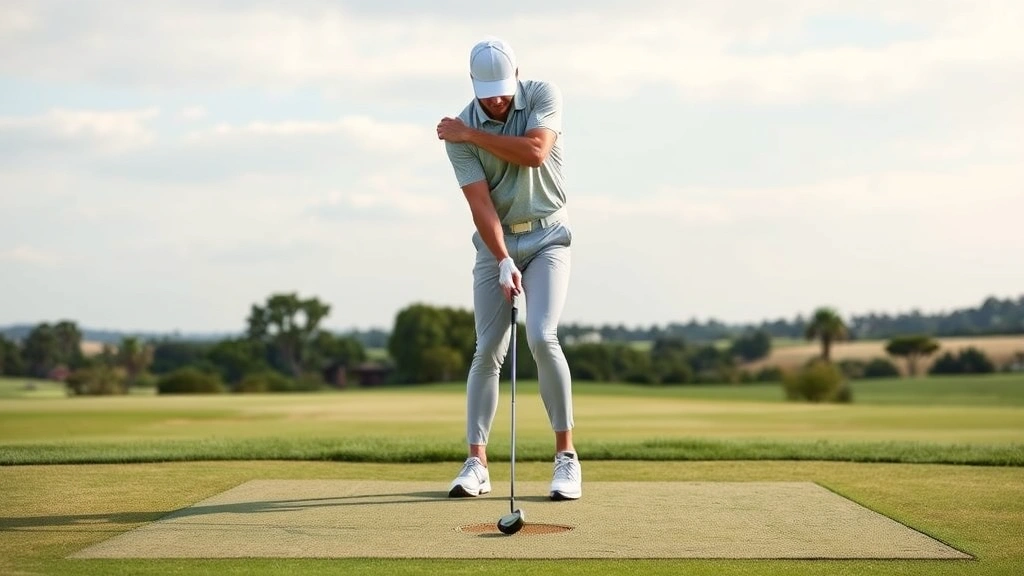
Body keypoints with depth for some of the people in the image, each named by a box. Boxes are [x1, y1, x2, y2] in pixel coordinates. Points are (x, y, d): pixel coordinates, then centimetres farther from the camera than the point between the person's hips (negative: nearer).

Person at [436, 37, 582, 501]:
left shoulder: (543, 96, -8)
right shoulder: (459, 132, -10)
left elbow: (535, 152, -25)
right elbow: (480, 202, -17)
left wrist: (472, 134, -18)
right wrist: (504, 262, -28)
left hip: (546, 236, -1)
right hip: (495, 242, 1)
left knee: (541, 336, -18)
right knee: (488, 351, -4)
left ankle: (566, 457, -11)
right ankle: (476, 463, 0)